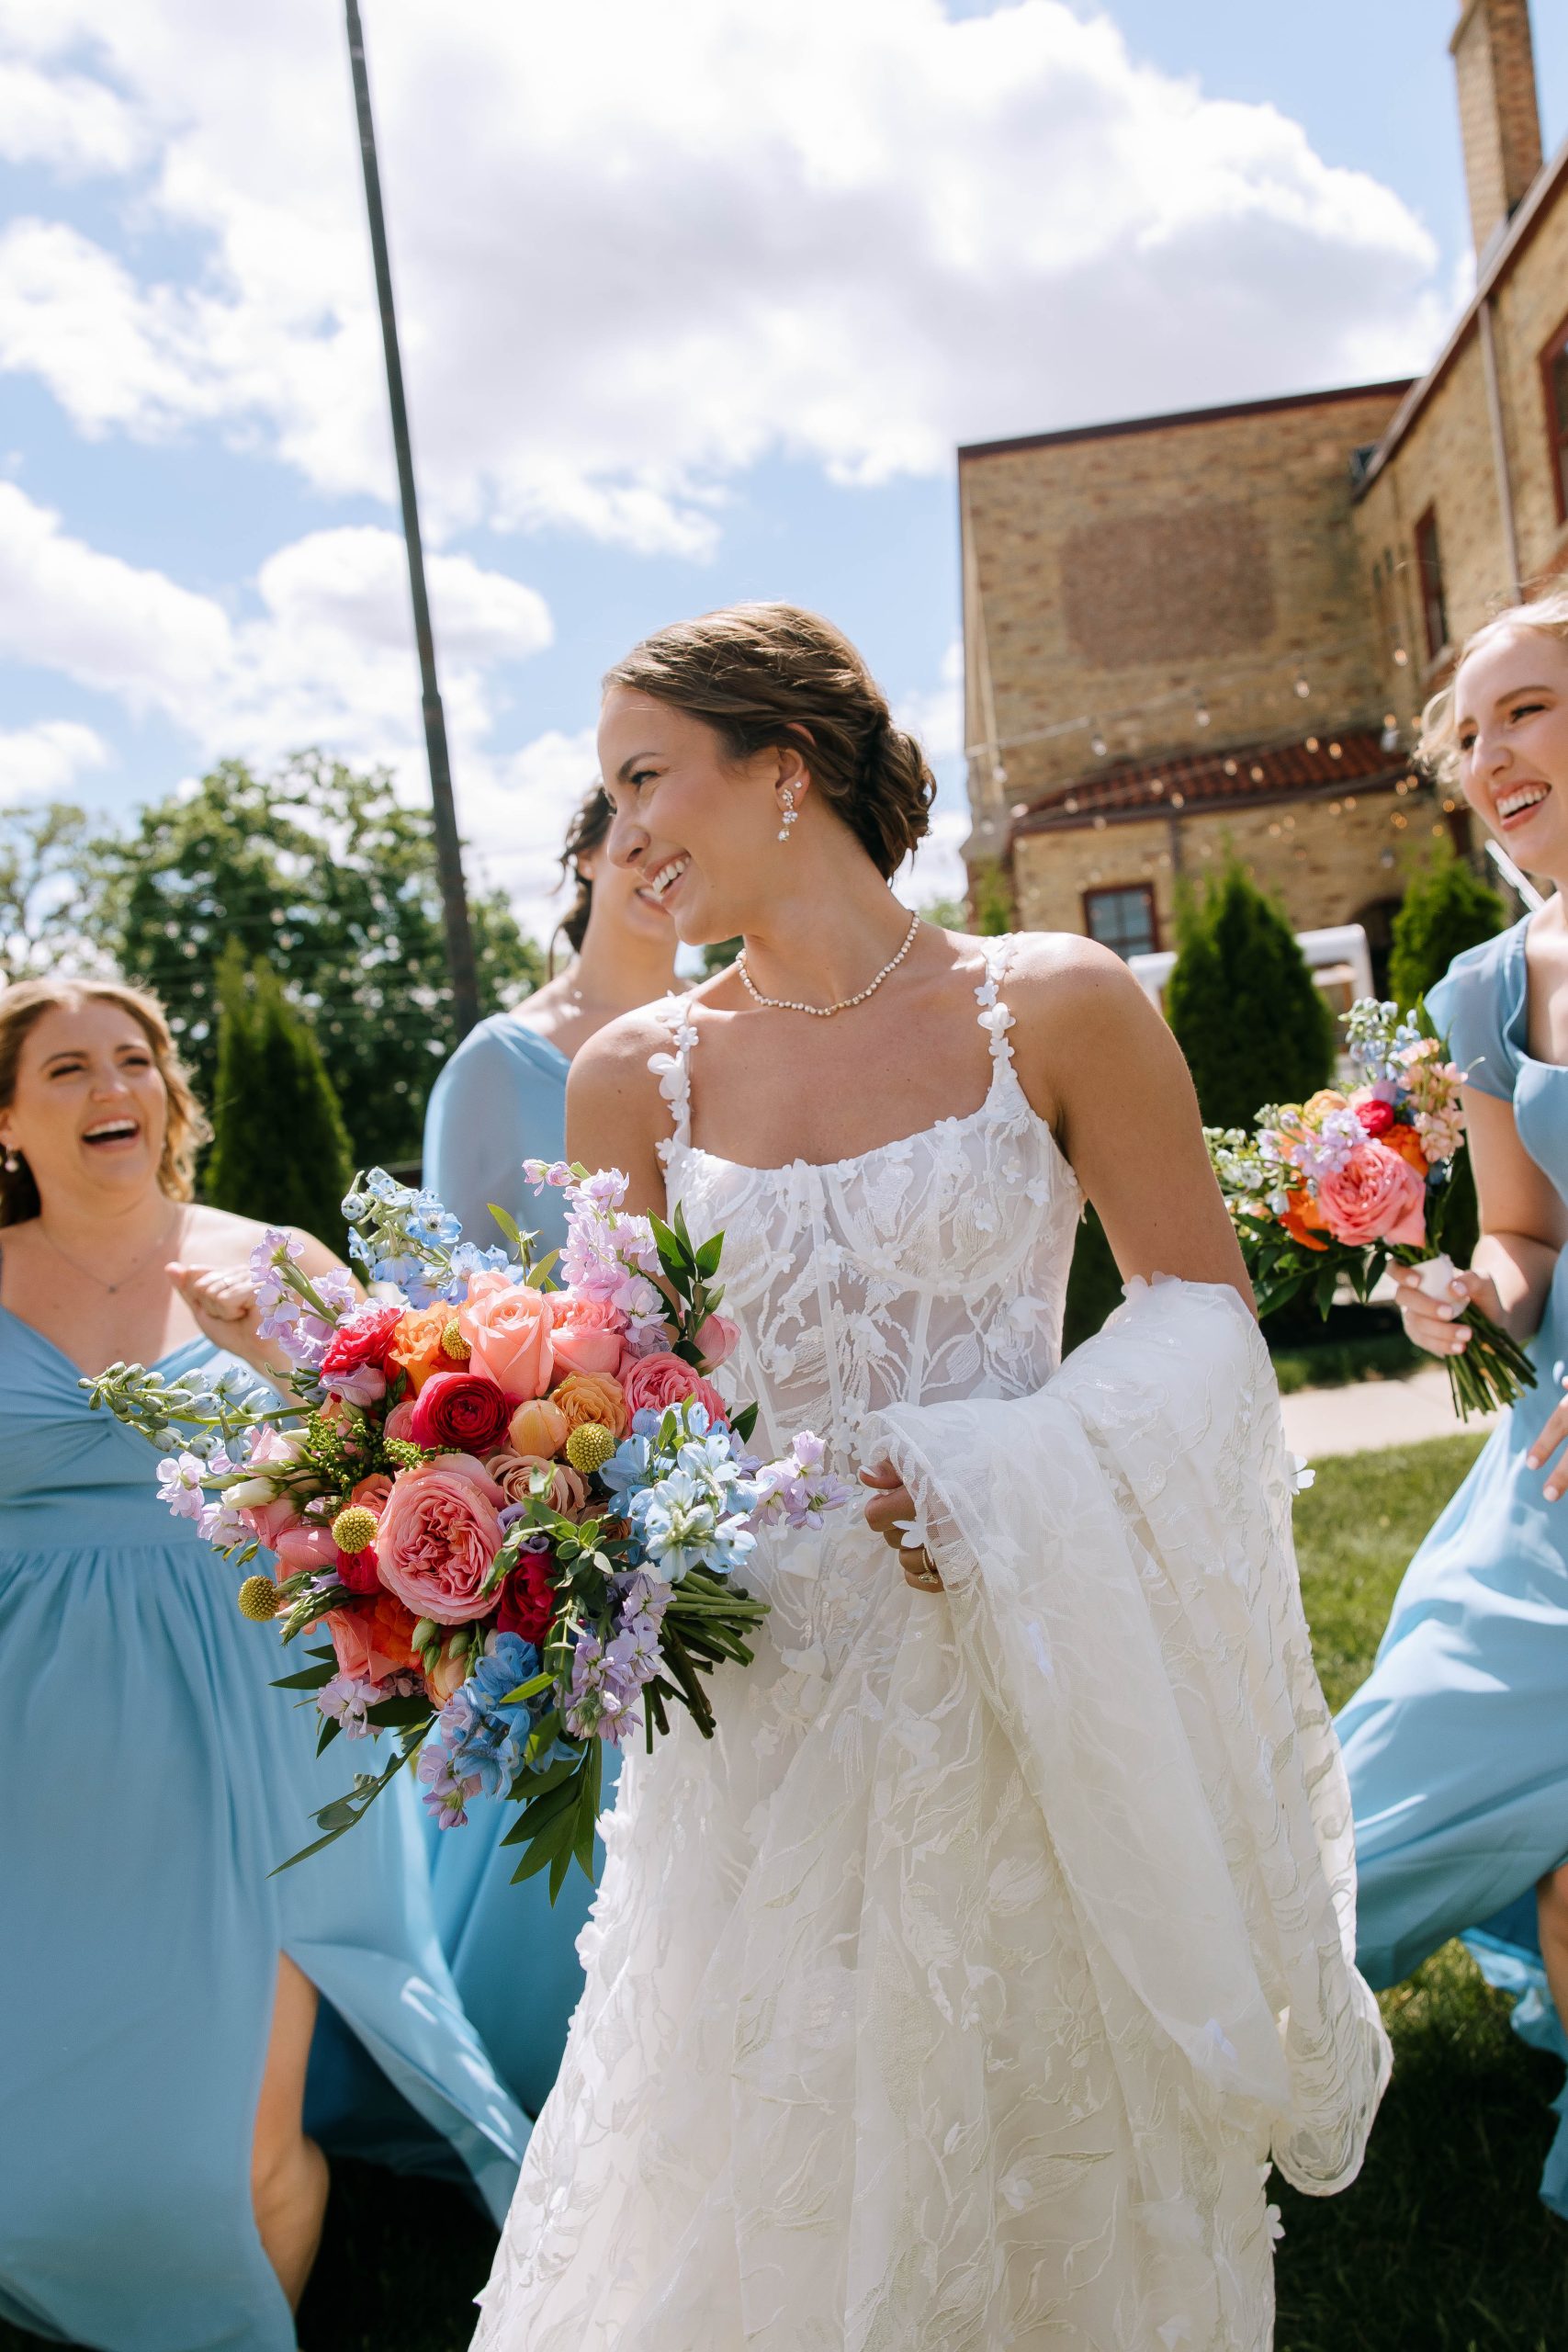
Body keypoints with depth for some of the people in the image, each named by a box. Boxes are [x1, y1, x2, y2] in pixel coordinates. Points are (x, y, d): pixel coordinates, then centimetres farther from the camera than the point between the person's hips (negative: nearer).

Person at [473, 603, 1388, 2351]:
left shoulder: (1055, 1008, -5)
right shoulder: (639, 1075, 1)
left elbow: (1201, 1320, -2)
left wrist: (999, 1480, -16)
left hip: (1037, 1684, -1)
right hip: (772, 1699, 2)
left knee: (1055, 2162, 14)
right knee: (778, 2197, 12)